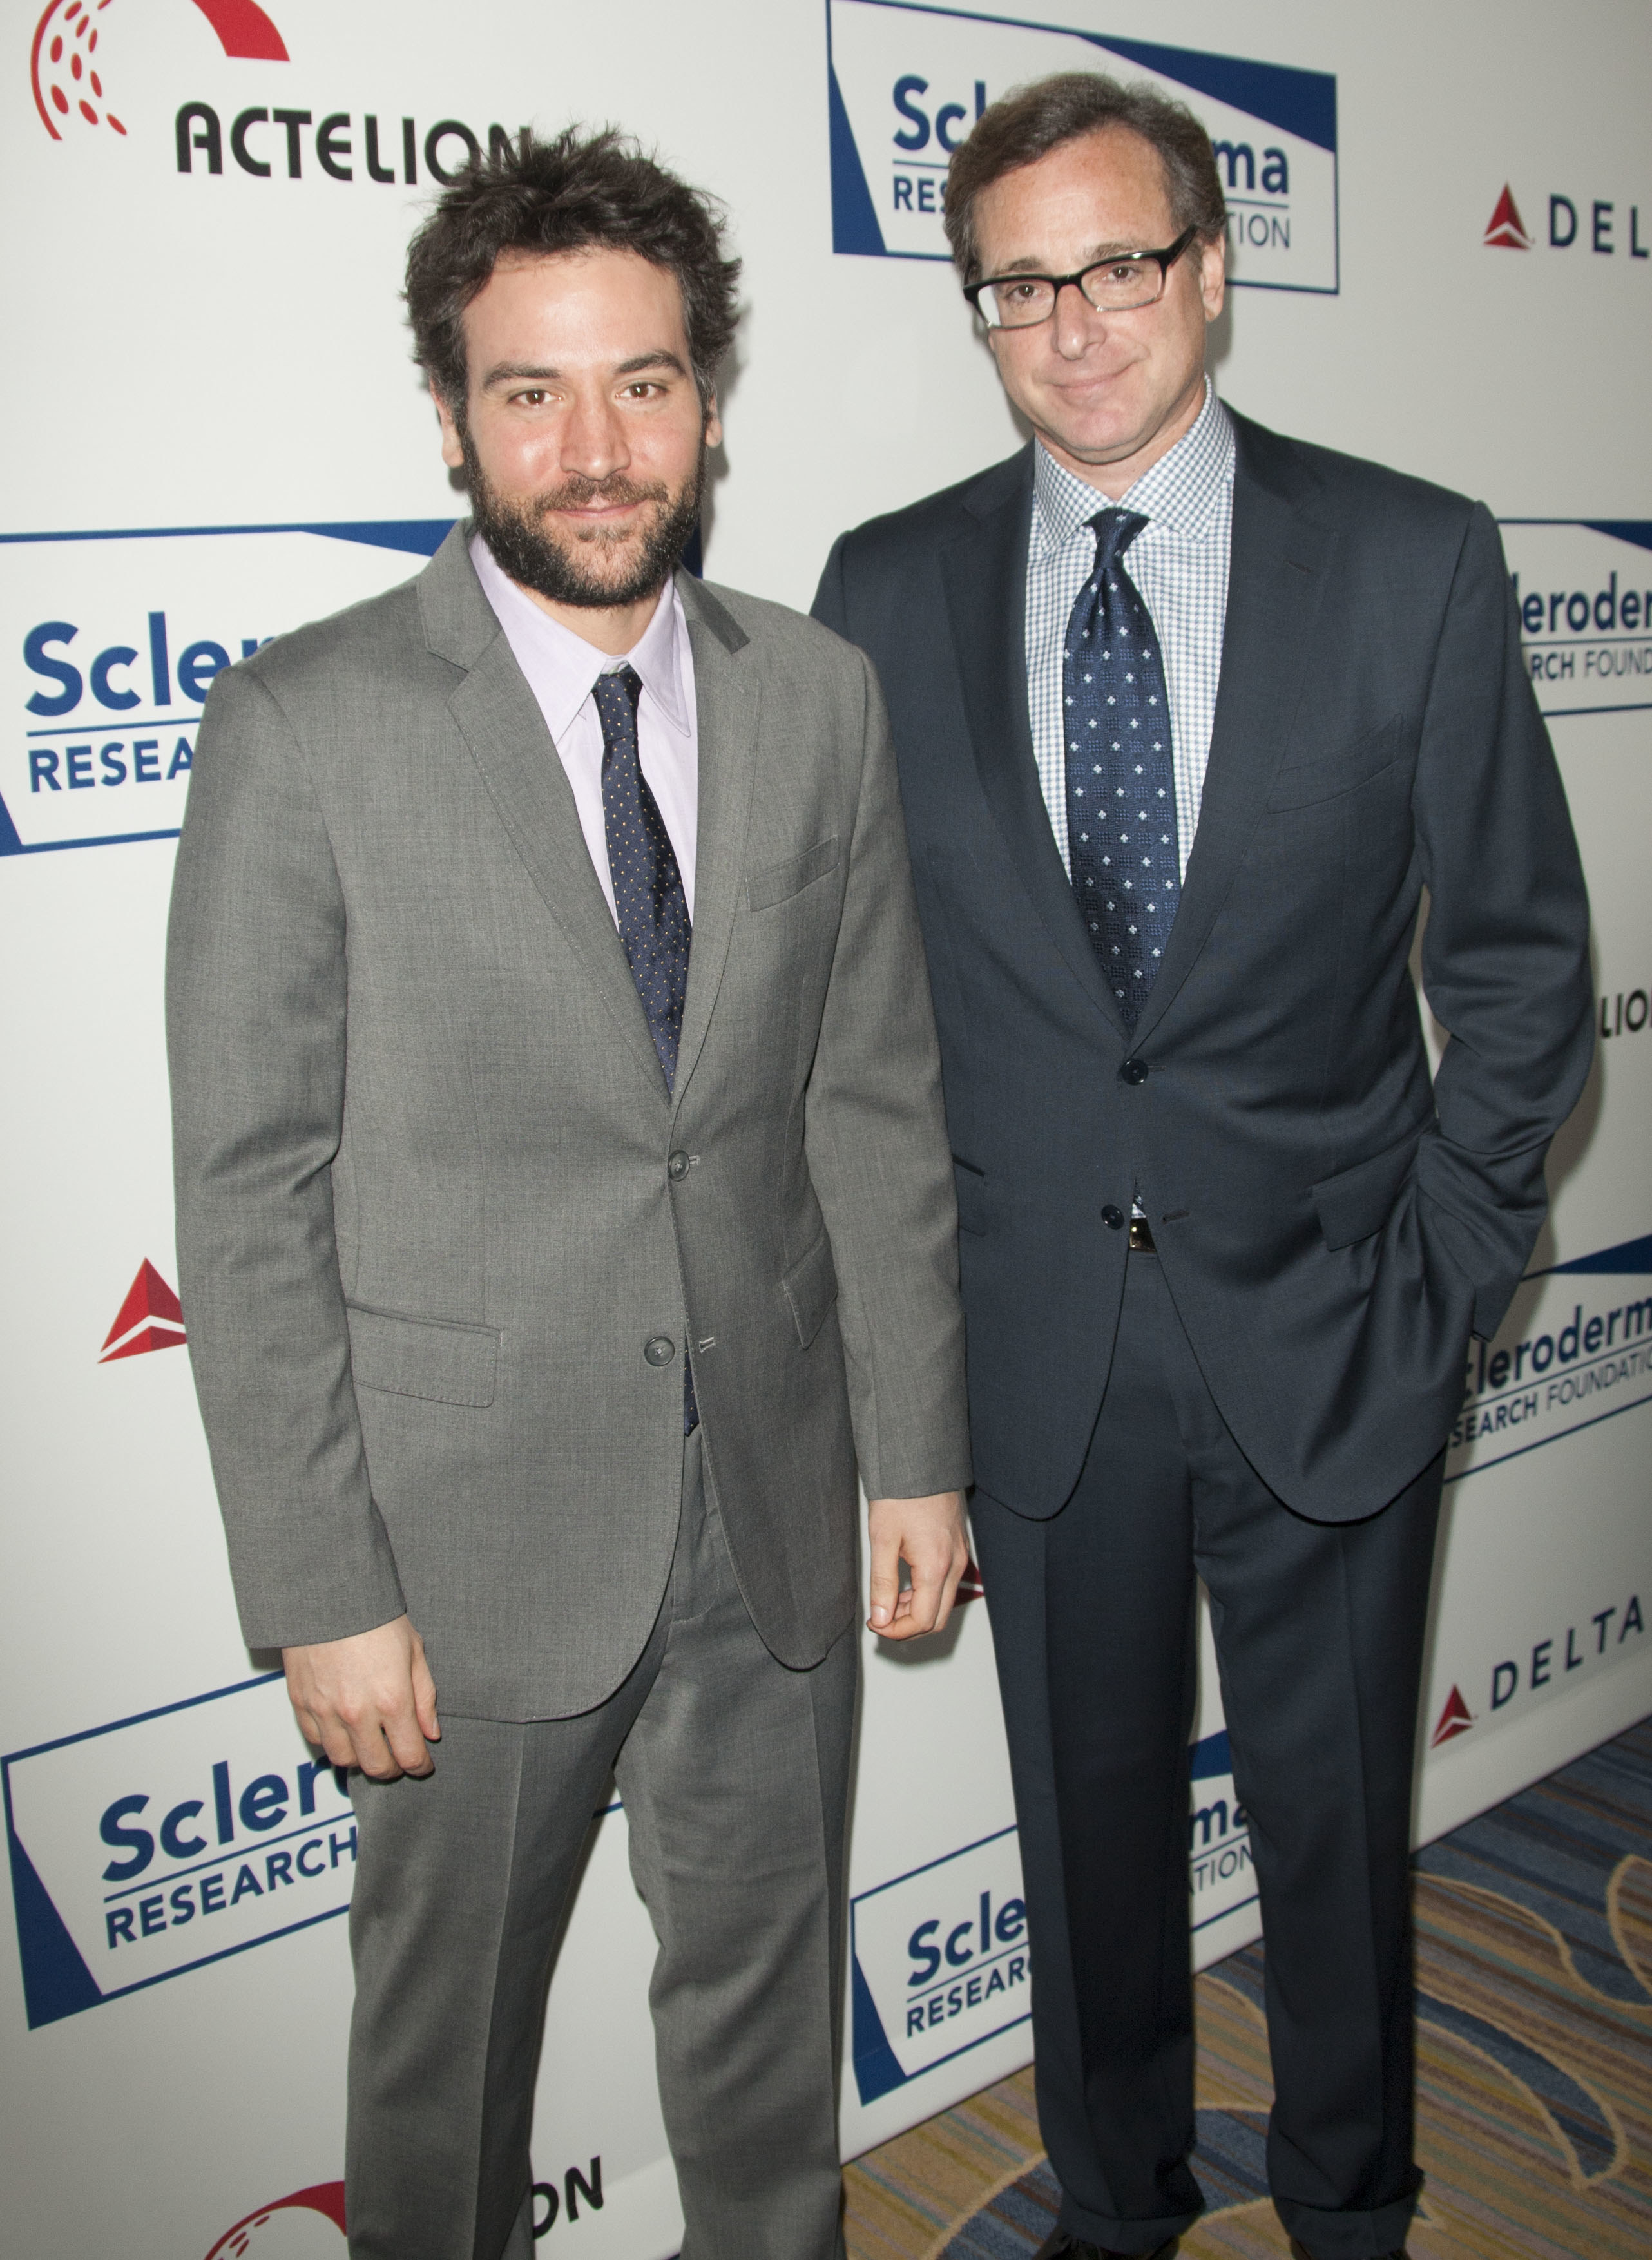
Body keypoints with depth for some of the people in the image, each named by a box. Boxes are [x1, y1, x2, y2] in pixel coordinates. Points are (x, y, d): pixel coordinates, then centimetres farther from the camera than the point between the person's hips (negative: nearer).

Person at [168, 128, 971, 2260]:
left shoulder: (820, 696, 0)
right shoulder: (306, 723, -12)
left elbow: (876, 1100, 4)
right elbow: (250, 1194, -11)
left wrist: (917, 1446, 4)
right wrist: (322, 1590, -12)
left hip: (777, 1510, 3)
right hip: (478, 1523, -3)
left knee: (768, 1996, 22)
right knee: (446, 2019, 18)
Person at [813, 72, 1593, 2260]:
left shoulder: (1414, 560, -5)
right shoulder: (890, 589, -1)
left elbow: (1518, 950, 0)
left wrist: (1447, 1261, -5)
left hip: (1323, 1327, -1)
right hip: (1033, 1338, 1)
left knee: (1336, 1824, 17)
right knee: (1092, 1820, 18)